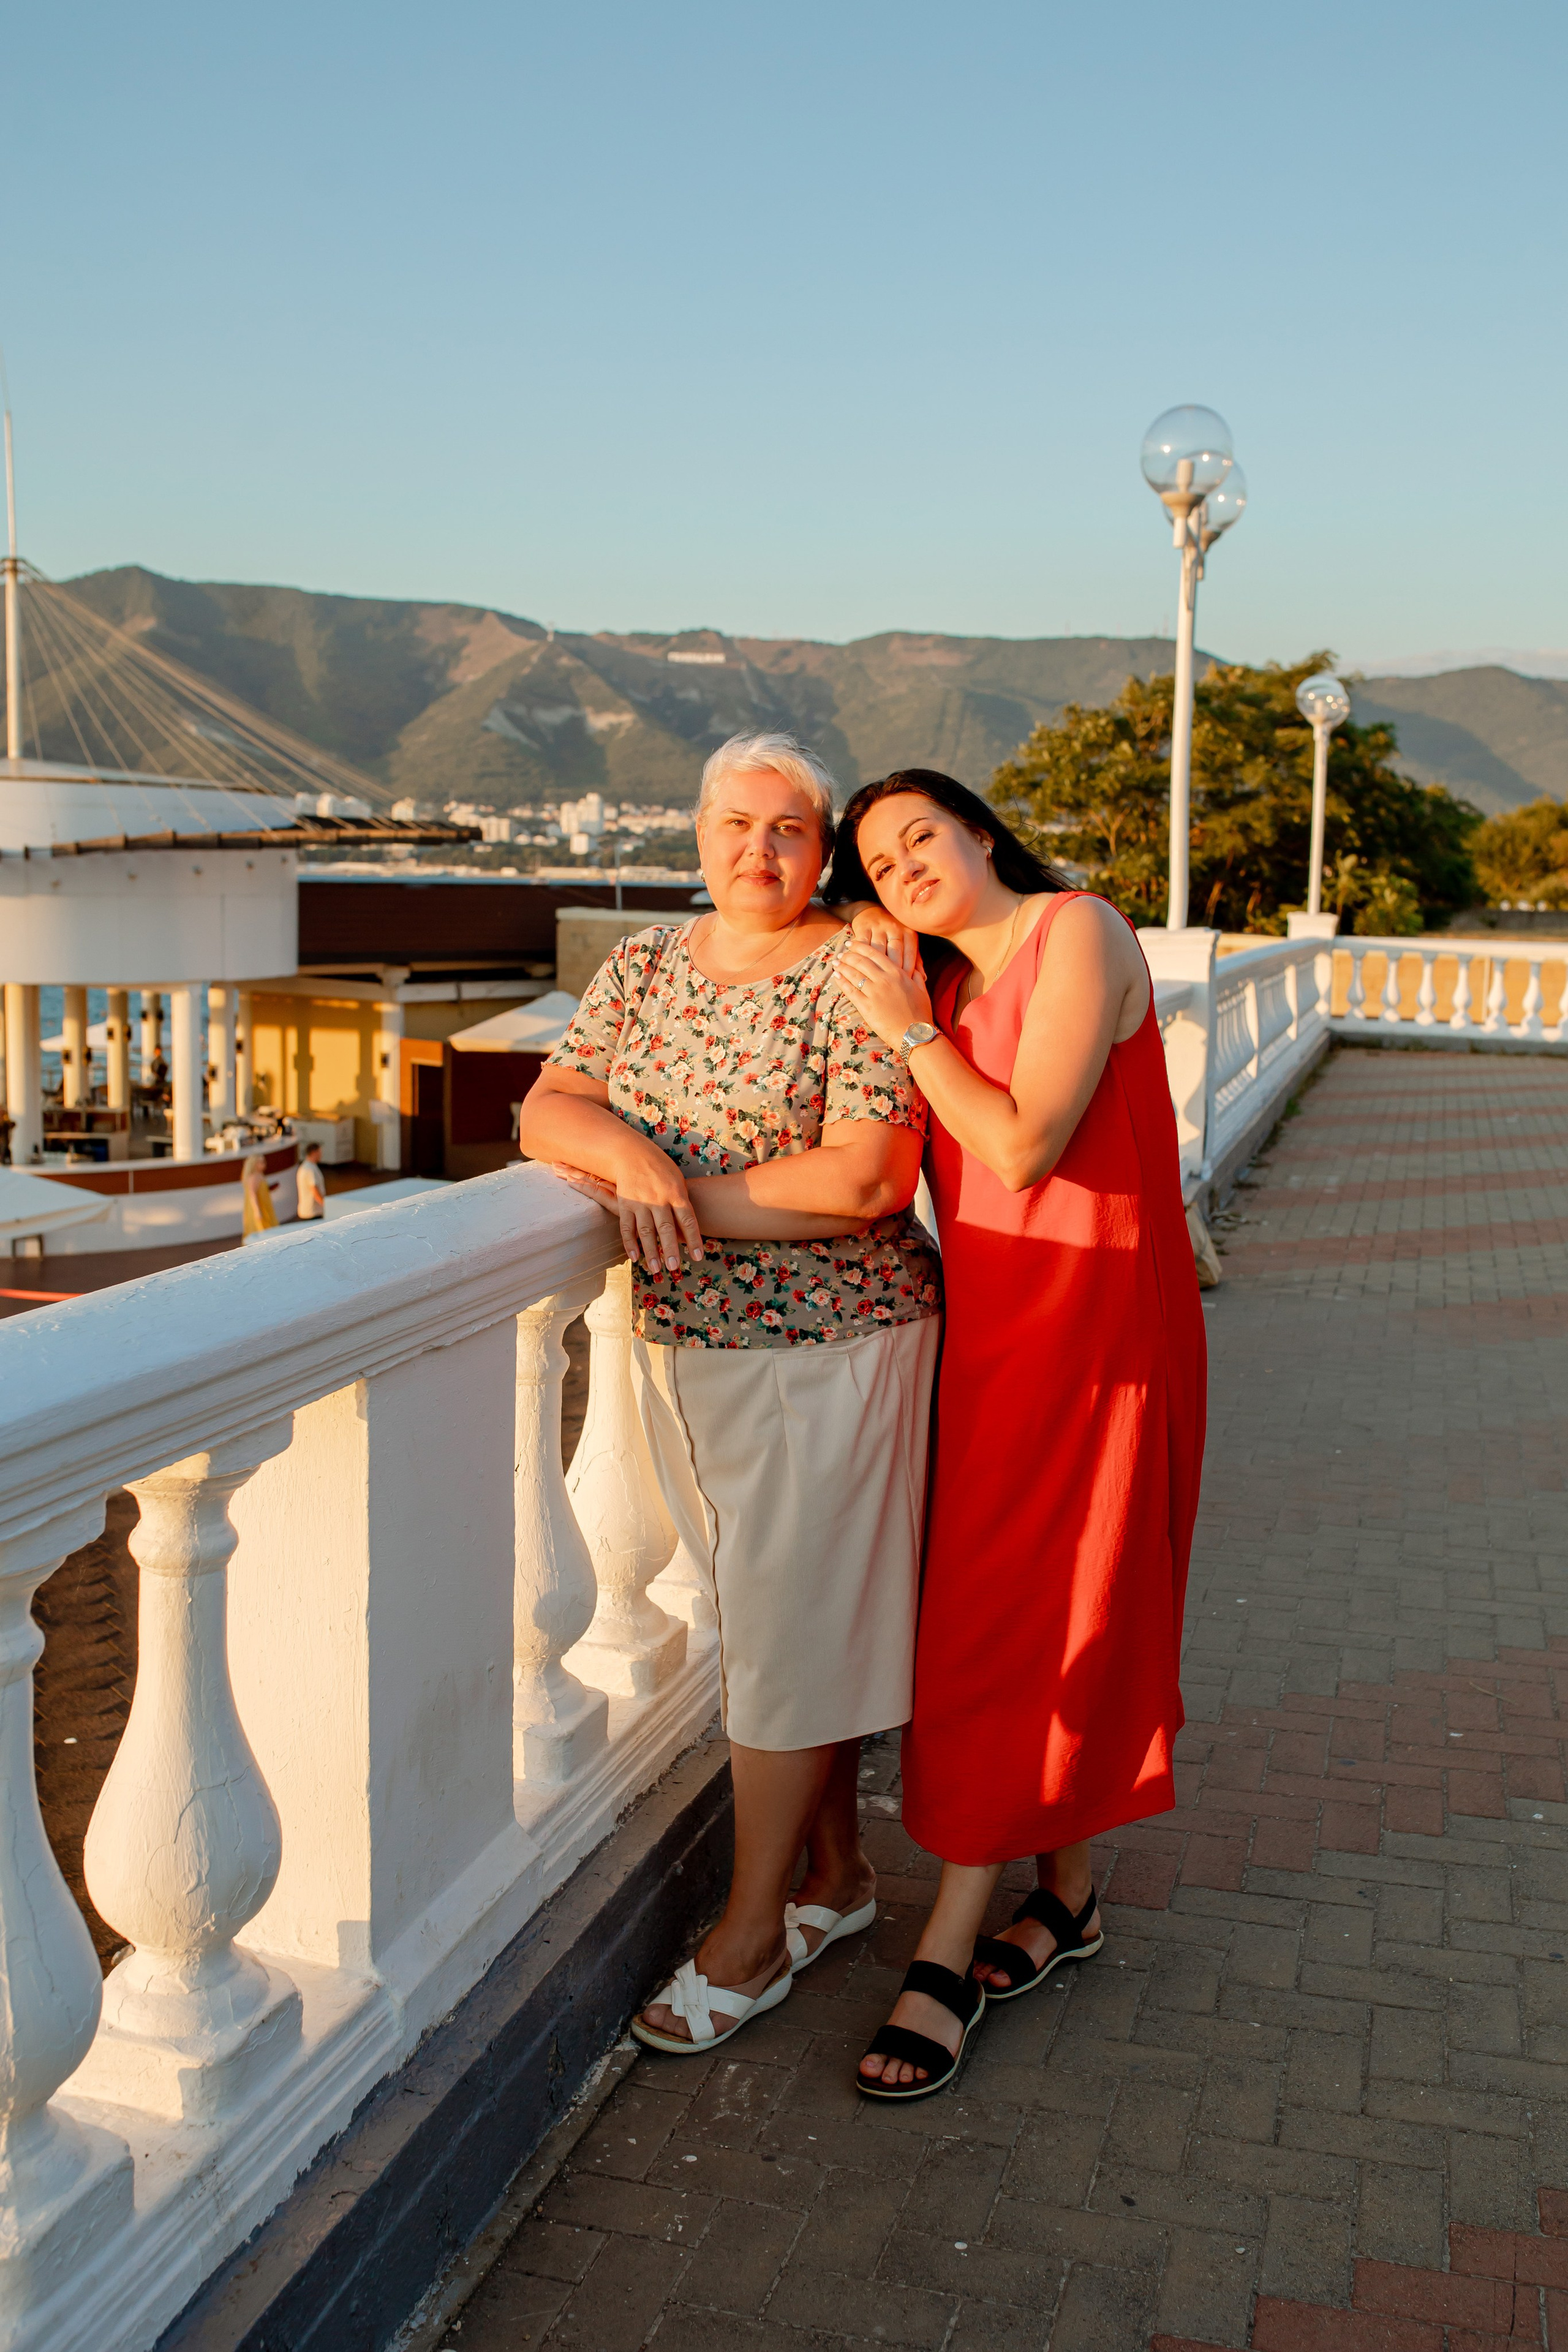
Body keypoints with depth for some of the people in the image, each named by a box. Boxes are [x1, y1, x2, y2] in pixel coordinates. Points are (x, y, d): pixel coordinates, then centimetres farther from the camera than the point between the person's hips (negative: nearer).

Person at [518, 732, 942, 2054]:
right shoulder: (646, 965, 9)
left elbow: (866, 1179, -20)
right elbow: (548, 1109, 4)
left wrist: (684, 1195, -17)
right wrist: (628, 1154, -18)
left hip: (832, 1345, -6)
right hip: (683, 1346, 6)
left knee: (795, 1625, 1)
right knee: (782, 1615, 15)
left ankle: (753, 1930, 14)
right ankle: (837, 1873, 31)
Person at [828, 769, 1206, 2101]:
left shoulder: (1077, 933, -11)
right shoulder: (945, 985, 13)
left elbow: (1024, 1148, -19)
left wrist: (912, 1032, -13)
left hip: (1090, 1323, -7)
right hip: (989, 1323, 8)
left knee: (1027, 1631, -2)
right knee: (1004, 1618, 12)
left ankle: (947, 1952, 5)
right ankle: (1067, 1897, 28)